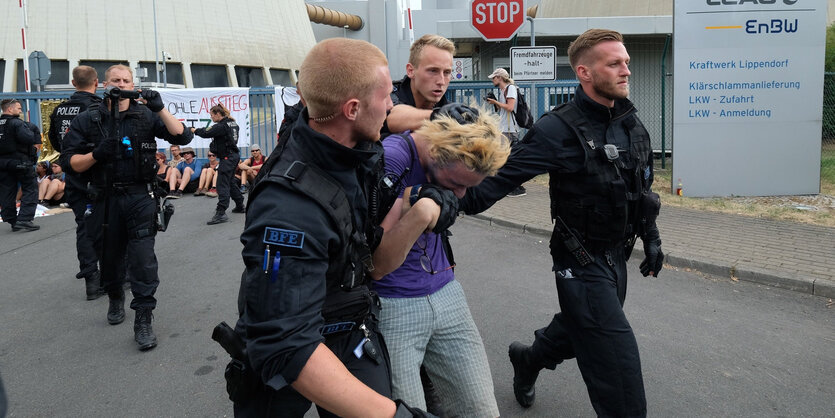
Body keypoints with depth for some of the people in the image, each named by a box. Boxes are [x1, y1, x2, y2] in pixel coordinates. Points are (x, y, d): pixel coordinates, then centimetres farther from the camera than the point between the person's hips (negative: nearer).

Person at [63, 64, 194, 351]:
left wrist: (160, 109, -18)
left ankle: (143, 321, -5)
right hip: (105, 198, 2)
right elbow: (74, 163, 3)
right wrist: (96, 154, -16)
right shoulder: (88, 120, 5)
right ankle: (115, 298, 44)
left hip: (140, 196, -2)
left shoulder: (146, 115, 1)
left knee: (143, 257, -10)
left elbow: (182, 137, -8)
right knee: (109, 257, 16)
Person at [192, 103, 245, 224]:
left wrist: (195, 130, -2)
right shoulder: (232, 123, 13)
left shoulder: (221, 126, -16)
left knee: (222, 184, -13)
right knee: (228, 182, 21)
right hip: (234, 155, 10)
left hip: (227, 157, -10)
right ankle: (240, 206, 29)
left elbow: (206, 133, -18)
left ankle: (221, 213, -19)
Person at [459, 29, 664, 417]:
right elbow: (503, 177, -23)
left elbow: (643, 188, 15)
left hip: (617, 255, 8)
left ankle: (527, 359, 54)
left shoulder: (632, 124, 5)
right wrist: (461, 202, -37)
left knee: (576, 331, 26)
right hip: (582, 264, -8)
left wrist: (651, 237, 16)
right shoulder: (560, 129, -19)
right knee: (619, 364, -6)